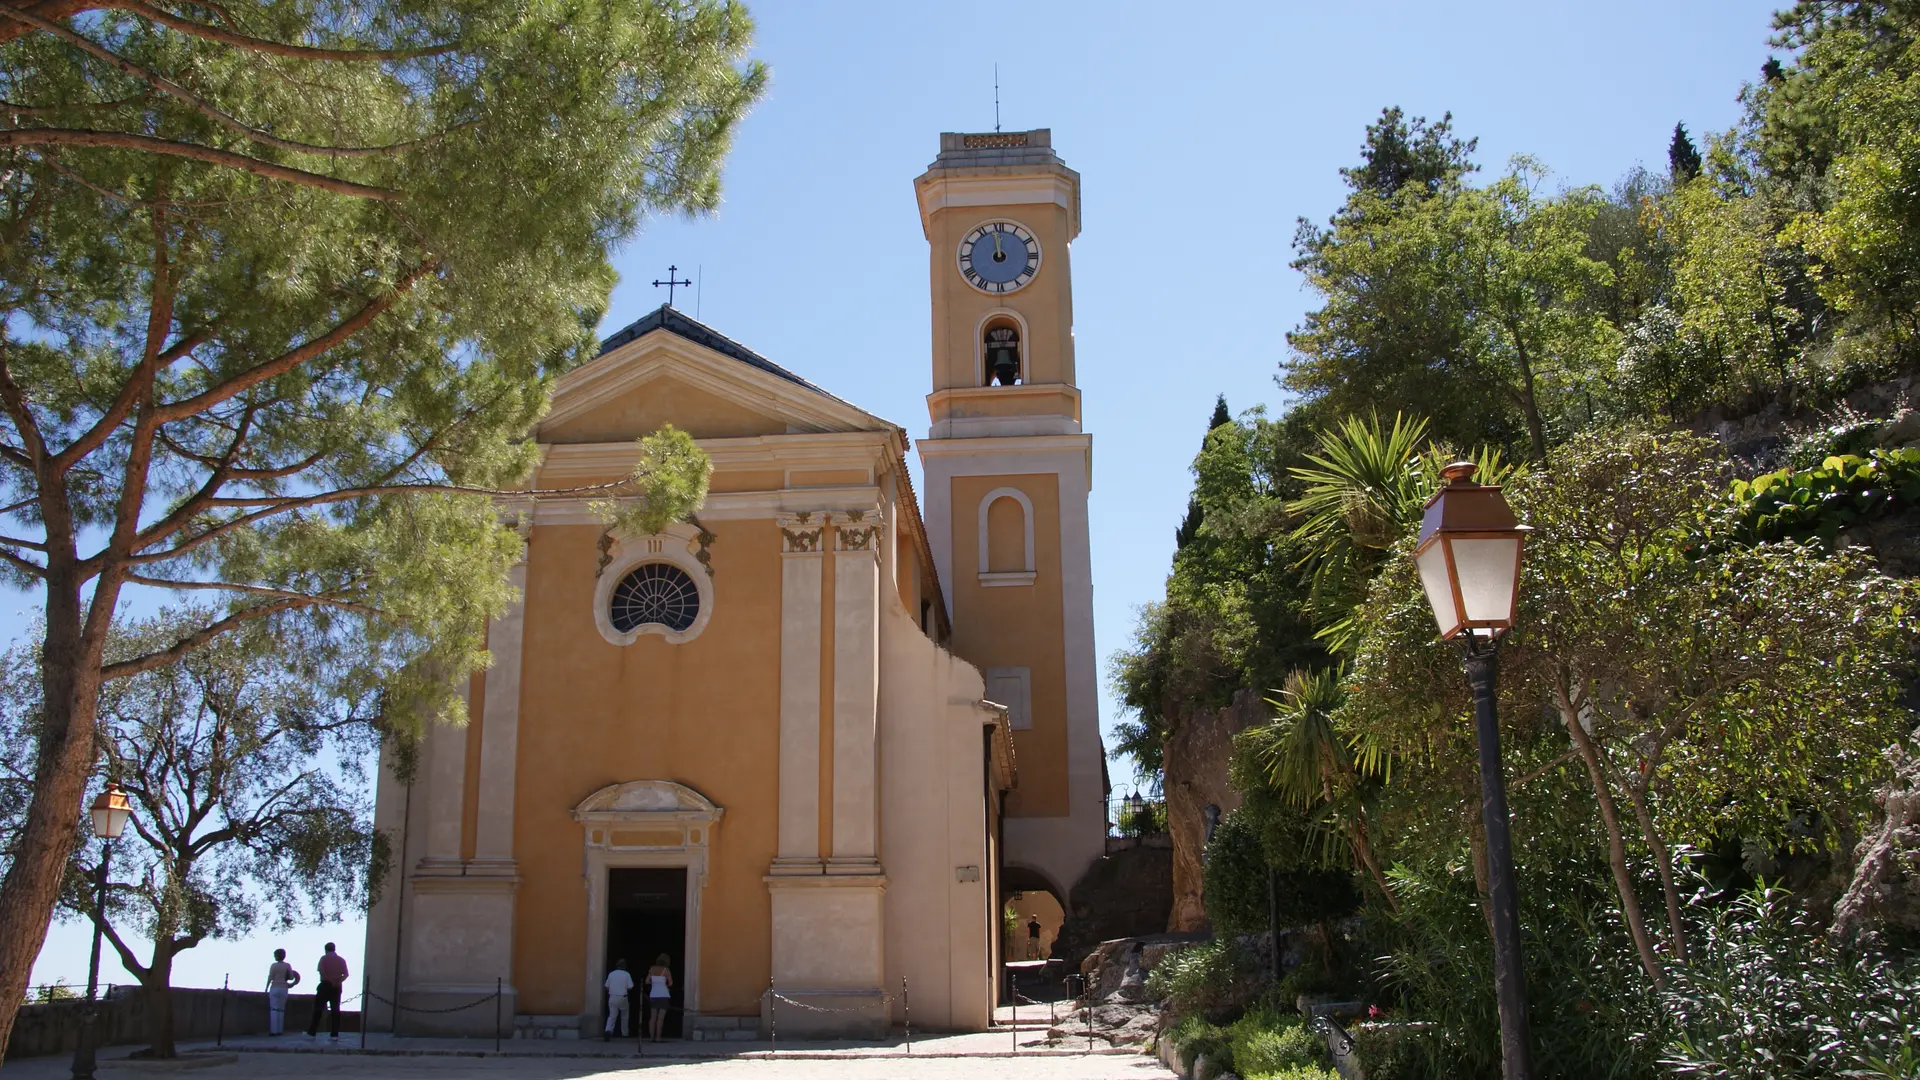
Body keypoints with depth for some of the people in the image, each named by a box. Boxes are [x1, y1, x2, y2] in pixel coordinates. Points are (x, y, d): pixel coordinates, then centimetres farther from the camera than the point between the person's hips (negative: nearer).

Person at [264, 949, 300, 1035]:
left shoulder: (274, 965, -5)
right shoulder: (287, 965, 2)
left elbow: (270, 978, -8)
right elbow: (291, 978, 0)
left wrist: (266, 989, 0)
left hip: (274, 988, -3)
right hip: (284, 989, 3)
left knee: (274, 1010, -1)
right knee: (281, 1010, 8)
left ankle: (273, 1030, -7)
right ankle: (279, 1030, 4)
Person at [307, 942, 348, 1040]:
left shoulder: (324, 958, 0)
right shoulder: (341, 960, 10)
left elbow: (320, 970, -15)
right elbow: (346, 974, -1)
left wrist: (327, 979, -7)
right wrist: (338, 981, -8)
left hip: (325, 985, -3)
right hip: (336, 987, 3)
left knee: (318, 1009, 3)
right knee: (335, 1010, 4)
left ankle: (312, 1033, 3)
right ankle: (334, 1034, 0)